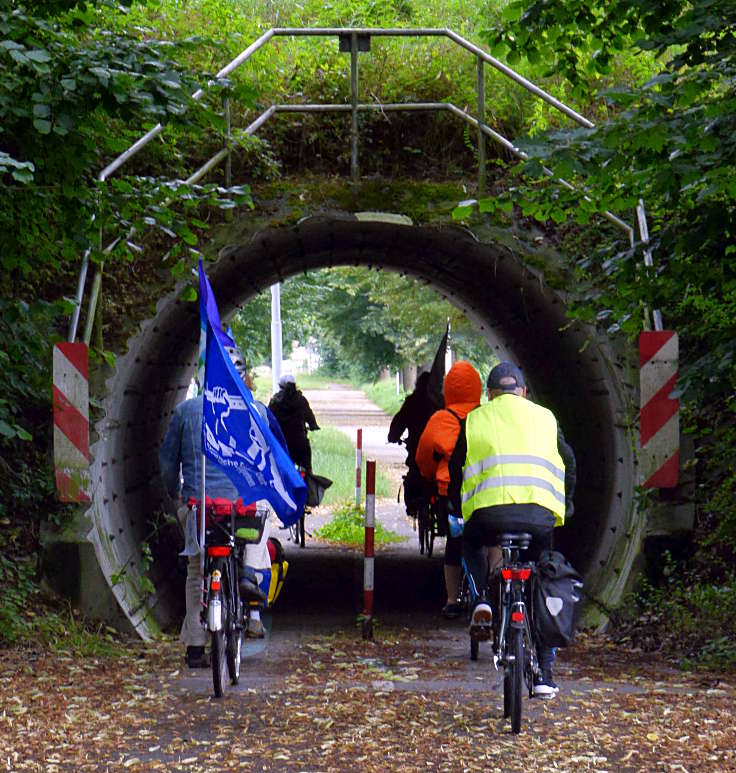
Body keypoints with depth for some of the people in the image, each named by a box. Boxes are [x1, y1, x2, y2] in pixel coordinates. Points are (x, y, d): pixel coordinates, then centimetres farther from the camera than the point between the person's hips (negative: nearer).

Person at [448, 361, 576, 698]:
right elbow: (568, 464, 29)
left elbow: (456, 470, 23)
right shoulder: (544, 417, 21)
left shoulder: (475, 420, 17)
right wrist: (564, 506, 43)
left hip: (489, 509, -1)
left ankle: (482, 600, 10)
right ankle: (543, 673, 13)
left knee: (471, 544, 34)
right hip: (540, 513, 1)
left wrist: (460, 508, 39)